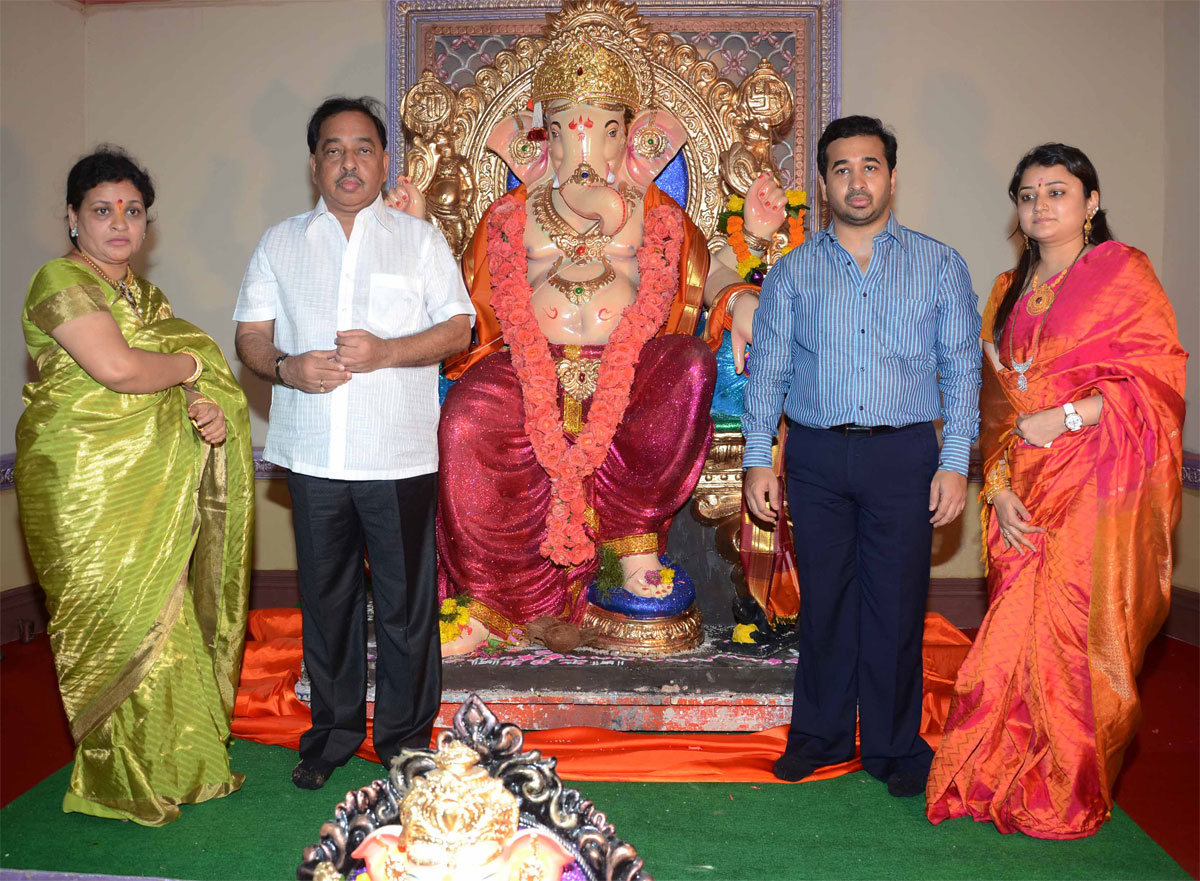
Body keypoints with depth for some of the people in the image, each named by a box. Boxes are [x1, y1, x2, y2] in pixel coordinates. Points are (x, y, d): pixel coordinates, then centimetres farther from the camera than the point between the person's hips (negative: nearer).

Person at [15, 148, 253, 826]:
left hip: (151, 485, 7)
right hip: (86, 487, -7)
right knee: (118, 621, -1)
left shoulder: (143, 293, 18)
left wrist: (208, 410, -7)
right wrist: (191, 366, -6)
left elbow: (192, 382, 16)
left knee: (163, 613, 10)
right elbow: (117, 368, -22)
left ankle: (176, 763, 23)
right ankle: (129, 779, 15)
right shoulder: (61, 280, -8)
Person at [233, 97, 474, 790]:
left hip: (400, 455, -2)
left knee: (406, 602, 4)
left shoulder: (420, 239, 7)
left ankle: (405, 737, 20)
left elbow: (458, 328, 1)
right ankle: (333, 732, 29)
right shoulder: (281, 243, 12)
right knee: (326, 599, 12)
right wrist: (287, 367, -13)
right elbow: (251, 336, 10)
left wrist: (387, 352, -16)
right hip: (312, 454, 2)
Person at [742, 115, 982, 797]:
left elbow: (962, 369, 5)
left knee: (897, 605, 3)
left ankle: (894, 748, 19)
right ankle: (821, 737, 24)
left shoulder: (940, 266, 9)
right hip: (816, 456, 1)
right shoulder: (794, 271, 11)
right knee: (823, 600, 8)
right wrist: (759, 458, 0)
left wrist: (955, 462, -5)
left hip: (904, 455, -1)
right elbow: (768, 369, 8)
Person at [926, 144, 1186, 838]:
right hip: (1027, 494, 5)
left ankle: (1073, 797, 15)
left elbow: (1157, 379, -6)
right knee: (1018, 633, 2)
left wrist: (1065, 417, -16)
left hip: (1099, 487, -4)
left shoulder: (1124, 272, 1)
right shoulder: (1011, 291, 17)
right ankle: (1009, 779, 16)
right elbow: (996, 401, 13)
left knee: (1079, 637, -2)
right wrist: (999, 487, 1)